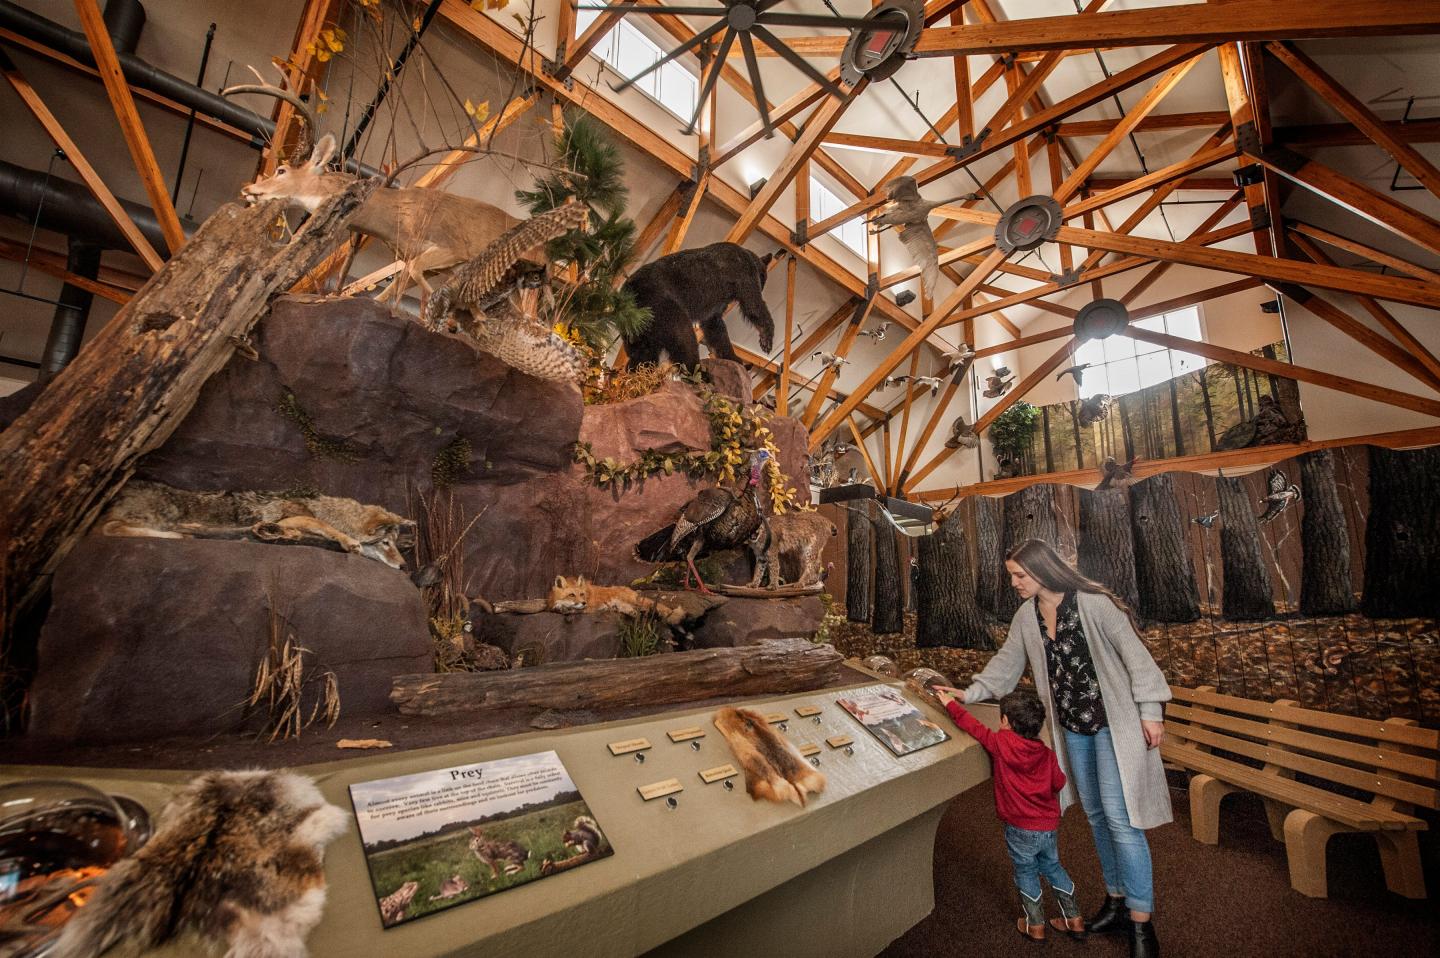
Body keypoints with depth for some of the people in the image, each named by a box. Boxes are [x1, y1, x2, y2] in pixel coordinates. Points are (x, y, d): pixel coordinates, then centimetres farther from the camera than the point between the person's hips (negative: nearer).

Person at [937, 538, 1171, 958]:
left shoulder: (1093, 603, -17)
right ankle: (1116, 900, 29)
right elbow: (1006, 663, 7)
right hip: (1072, 727, 6)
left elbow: (1134, 654, -13)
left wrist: (1150, 710, -13)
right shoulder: (1026, 617, 1)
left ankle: (1142, 924, 6)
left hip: (1114, 722, -6)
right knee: (1096, 814, 14)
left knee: (1119, 816, -7)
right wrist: (971, 692, 0)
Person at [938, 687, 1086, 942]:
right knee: (1053, 868, 26)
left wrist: (950, 703, -2)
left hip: (1021, 828, -4)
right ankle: (1074, 920, 36)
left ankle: (1035, 925, 29)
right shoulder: (1046, 753, -6)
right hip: (1049, 826, 4)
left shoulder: (1002, 743, -18)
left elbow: (973, 726, -13)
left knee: (1026, 873, 16)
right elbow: (1059, 783, 5)